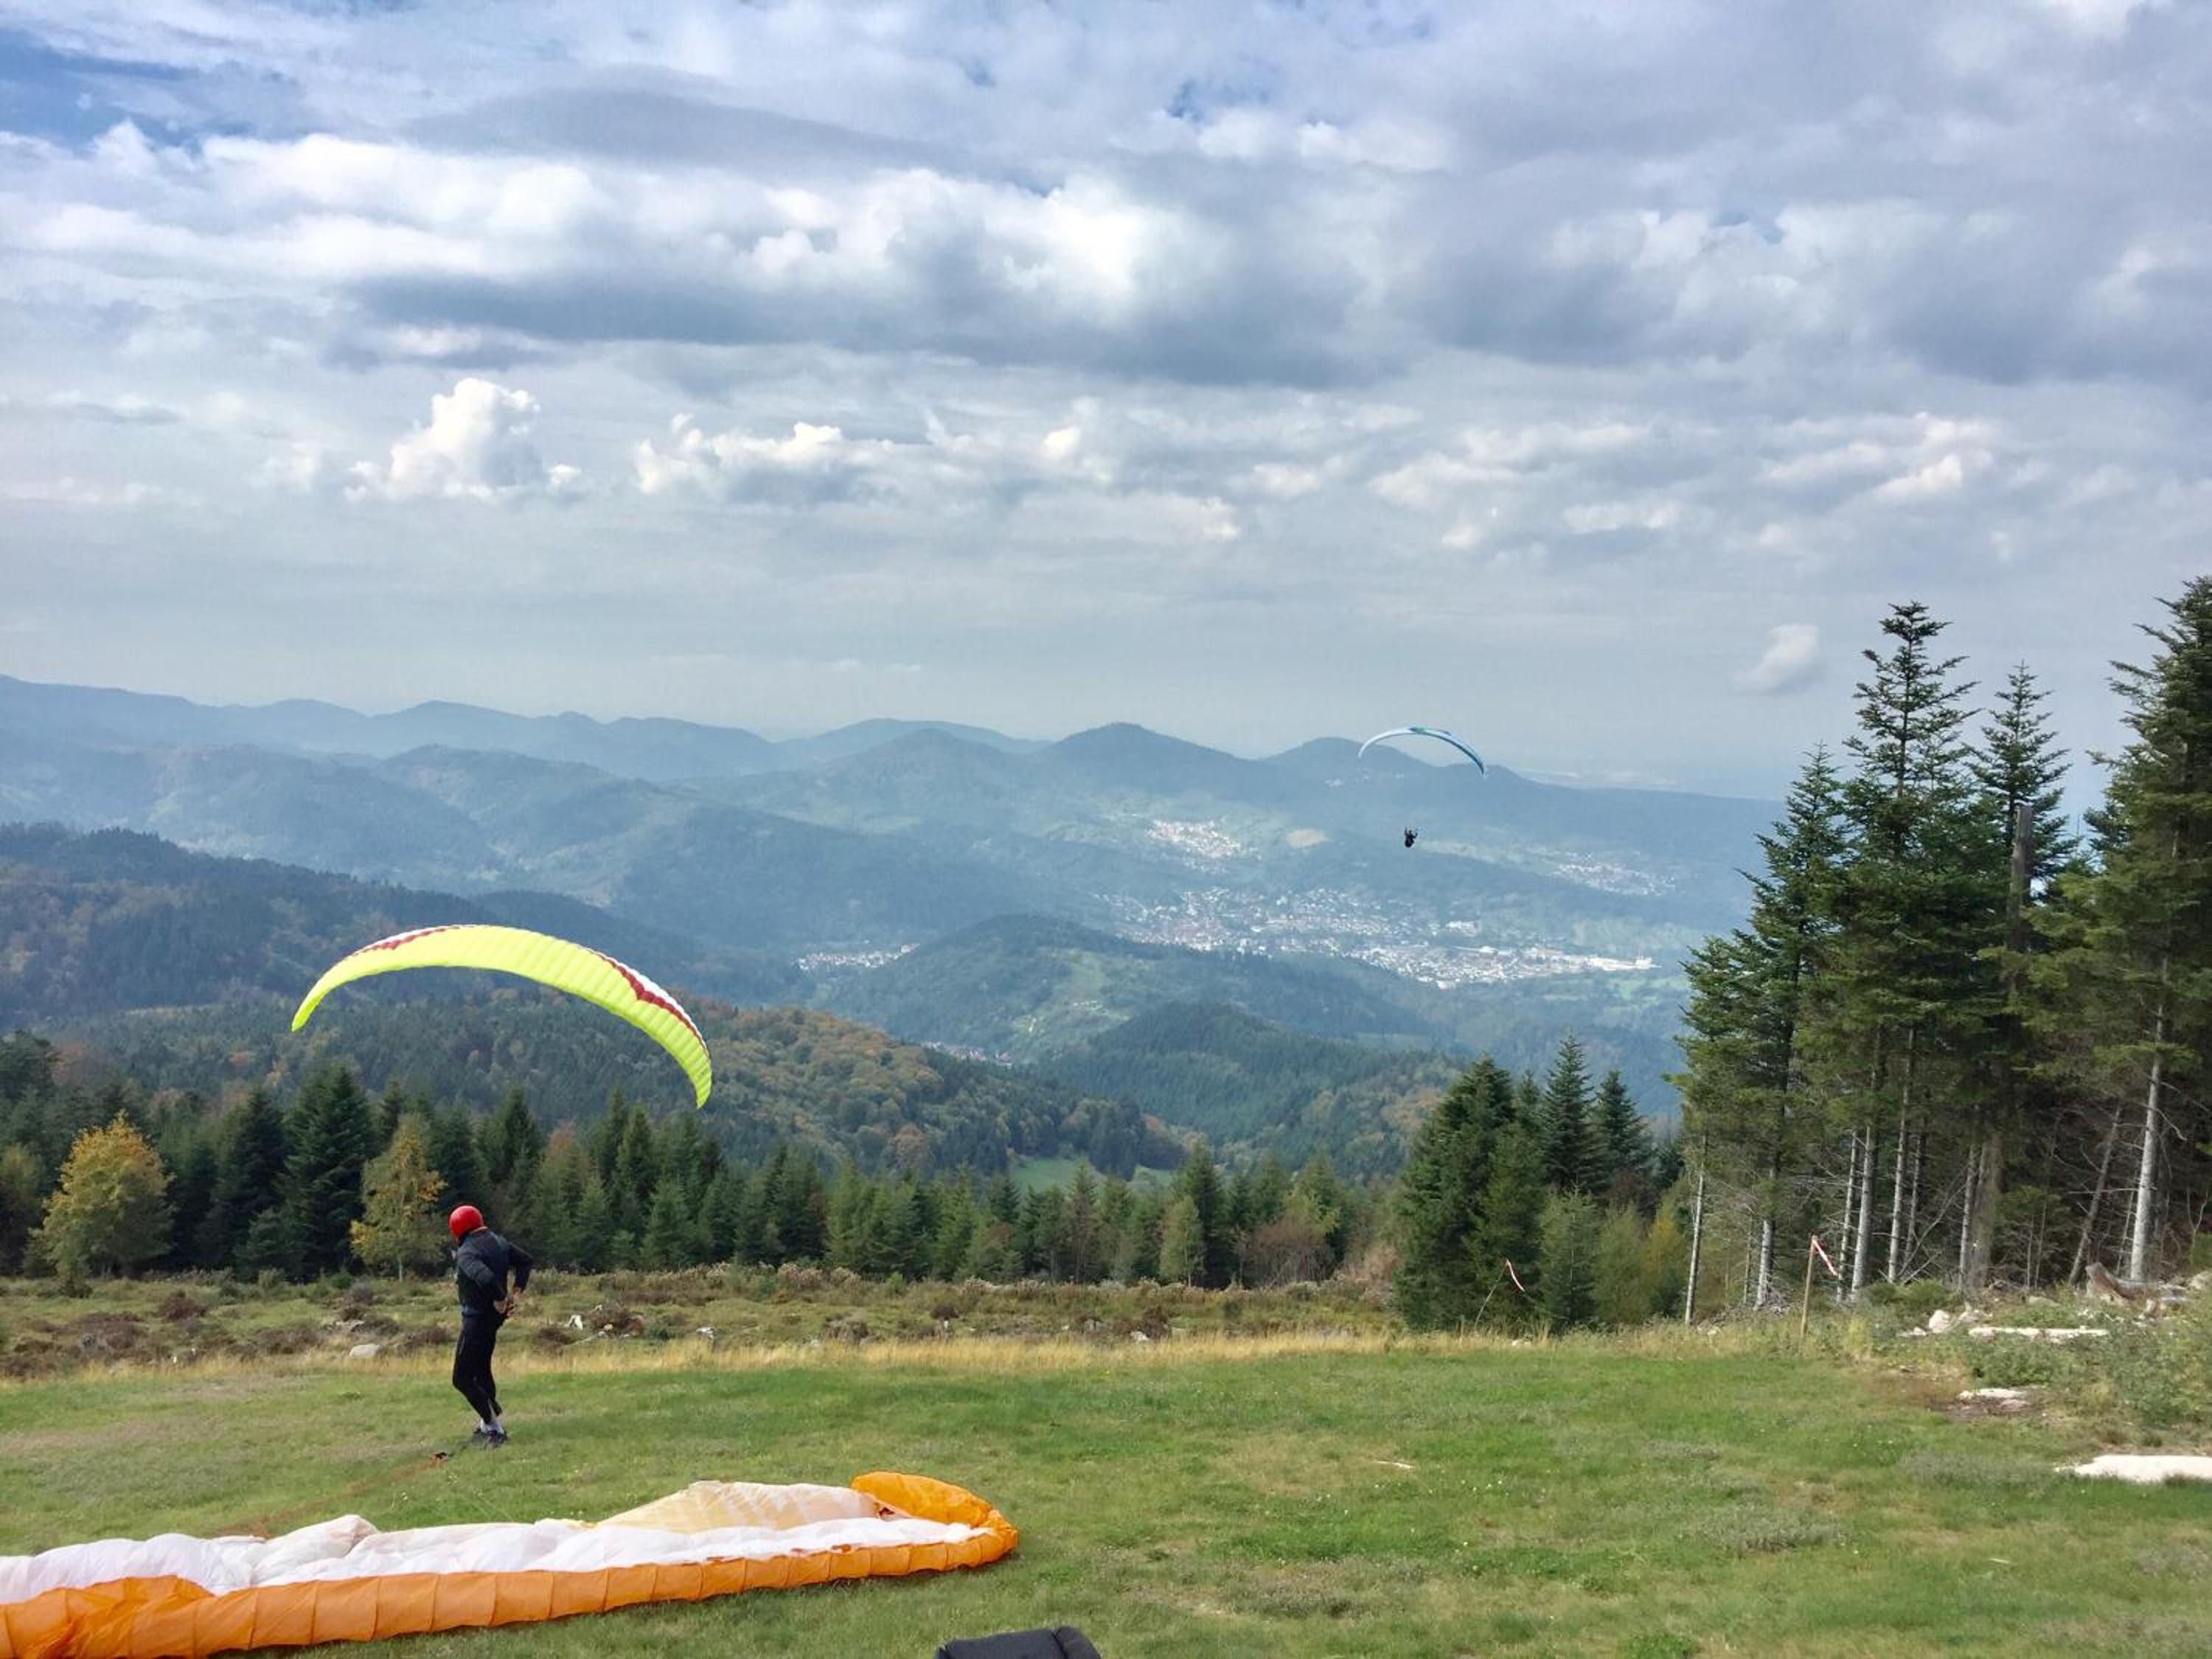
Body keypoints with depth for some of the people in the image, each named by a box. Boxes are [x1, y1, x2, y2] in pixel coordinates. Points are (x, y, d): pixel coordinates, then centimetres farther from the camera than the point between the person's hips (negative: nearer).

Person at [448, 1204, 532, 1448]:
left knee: (463, 1379, -2)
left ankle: (495, 1428, -2)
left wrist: (499, 1300, -23)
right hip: (494, 1317, 9)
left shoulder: (466, 1254, -23)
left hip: (477, 1318, -9)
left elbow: (485, 1278, -40)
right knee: (482, 1371, 23)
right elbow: (525, 1259, 16)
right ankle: (487, 1425, 32)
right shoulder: (497, 1241, 4)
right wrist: (517, 1291, 10)